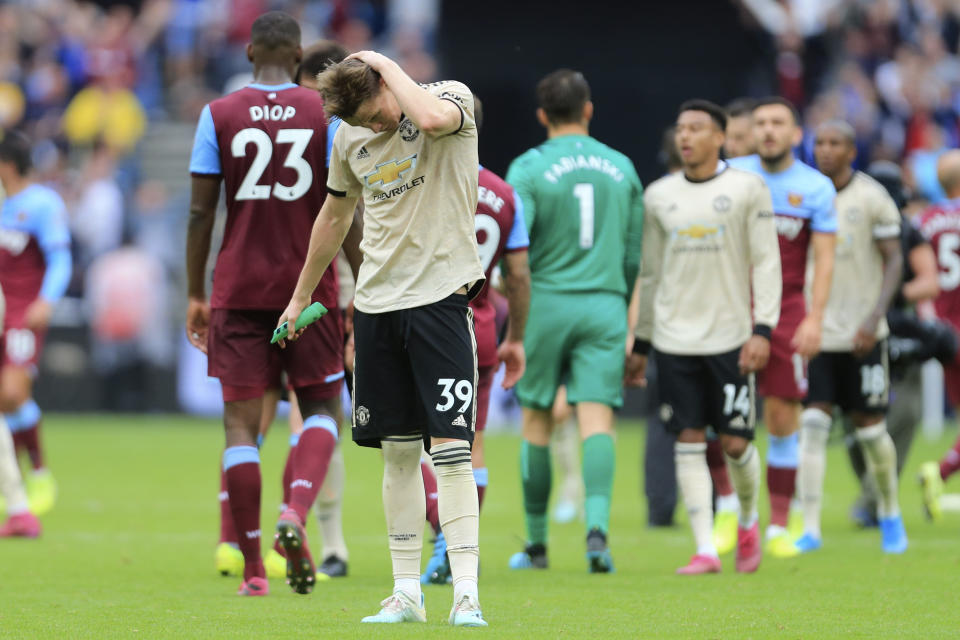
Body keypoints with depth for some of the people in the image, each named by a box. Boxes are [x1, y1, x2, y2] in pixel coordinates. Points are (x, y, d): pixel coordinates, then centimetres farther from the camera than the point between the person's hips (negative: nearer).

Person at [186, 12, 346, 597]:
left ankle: (253, 568, 0)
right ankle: (297, 512, -14)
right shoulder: (327, 115, 0)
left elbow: (201, 212, 0)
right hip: (309, 286, 0)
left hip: (238, 290, 0)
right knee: (322, 407, 13)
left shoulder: (219, 115, 1)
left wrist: (196, 295, 7)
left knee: (242, 424, 3)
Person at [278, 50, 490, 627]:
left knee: (449, 448, -12)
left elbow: (434, 118, -33)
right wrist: (301, 297, 29)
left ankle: (467, 593, -13)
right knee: (398, 451, 6)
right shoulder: (351, 139, 8)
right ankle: (407, 594, 12)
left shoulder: (453, 98, -7)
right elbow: (334, 217, 23)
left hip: (441, 293, -5)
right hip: (377, 300, 5)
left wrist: (385, 63, -18)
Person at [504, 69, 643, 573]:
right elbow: (635, 252, 13)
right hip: (605, 306, 2)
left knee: (536, 421, 10)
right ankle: (597, 523, -27)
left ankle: (536, 543, 17)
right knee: (597, 417, -5)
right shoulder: (621, 168, 8)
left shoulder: (529, 168, -4)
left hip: (545, 304, -2)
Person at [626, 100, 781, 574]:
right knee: (688, 441, -3)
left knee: (735, 442, -2)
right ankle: (705, 549, -2)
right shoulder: (659, 196, 10)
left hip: (730, 336, -3)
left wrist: (763, 329, -12)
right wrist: (639, 343, 14)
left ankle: (748, 521, 26)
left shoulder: (747, 190, 0)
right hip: (674, 337, 3)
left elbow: (766, 263, -2)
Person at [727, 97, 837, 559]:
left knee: (782, 417, -2)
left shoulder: (816, 188, 2)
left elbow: (824, 258, 0)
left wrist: (814, 318, -10)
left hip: (785, 310, -1)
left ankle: (779, 525, 7)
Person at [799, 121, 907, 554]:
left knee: (870, 429, 6)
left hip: (861, 335, -2)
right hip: (816, 332, 2)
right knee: (813, 425, -8)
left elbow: (894, 262, -6)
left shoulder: (872, 198, -6)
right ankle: (810, 527, -8)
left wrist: (875, 318, -17)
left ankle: (890, 514, 29)